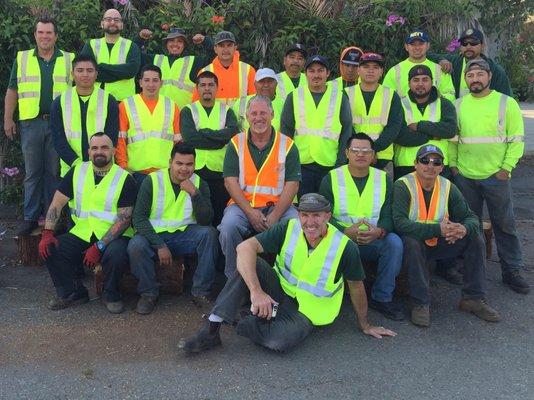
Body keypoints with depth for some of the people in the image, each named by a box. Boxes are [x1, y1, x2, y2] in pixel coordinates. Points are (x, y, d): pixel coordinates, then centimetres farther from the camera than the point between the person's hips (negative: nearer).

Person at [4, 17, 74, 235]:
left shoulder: (69, 60, 7)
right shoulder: (21, 58, 9)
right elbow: (12, 91, 11)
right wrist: (8, 119, 6)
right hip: (31, 122, 1)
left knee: (54, 172, 5)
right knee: (32, 173, 5)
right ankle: (30, 218, 11)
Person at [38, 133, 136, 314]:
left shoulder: (125, 179, -6)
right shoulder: (77, 172, 6)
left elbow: (124, 219, -11)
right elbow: (56, 204, 6)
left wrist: (99, 247, -20)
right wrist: (47, 233, -9)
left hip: (113, 236, -4)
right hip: (81, 235, 4)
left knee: (117, 254, -35)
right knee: (49, 249, -16)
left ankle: (110, 295, -3)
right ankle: (71, 292, 6)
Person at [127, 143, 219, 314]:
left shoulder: (199, 184, 0)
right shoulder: (152, 181, -6)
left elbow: (205, 221, -10)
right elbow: (139, 218, -10)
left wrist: (194, 193, -25)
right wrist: (160, 245, -19)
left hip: (185, 235, 2)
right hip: (155, 234, -2)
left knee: (209, 233, -26)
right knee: (135, 246, -32)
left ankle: (201, 292, -13)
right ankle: (148, 293, -4)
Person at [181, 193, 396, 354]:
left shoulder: (345, 247, -18)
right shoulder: (288, 229, -15)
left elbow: (356, 287, -1)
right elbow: (245, 247, -27)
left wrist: (364, 325, 11)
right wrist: (256, 291, -39)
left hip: (305, 311, -2)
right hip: (278, 292, 2)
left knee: (279, 341, -36)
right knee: (249, 264, -27)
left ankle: (244, 324, -6)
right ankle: (210, 329, -25)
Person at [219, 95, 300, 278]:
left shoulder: (287, 145, 5)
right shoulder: (236, 144, 6)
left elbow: (292, 184, -1)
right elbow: (231, 182, -1)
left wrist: (275, 216, -14)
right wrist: (250, 213, -14)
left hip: (278, 206, 0)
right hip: (243, 204, 0)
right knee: (229, 226, -30)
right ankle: (234, 277, -6)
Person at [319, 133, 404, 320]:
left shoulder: (383, 179, 8)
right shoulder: (331, 178, 1)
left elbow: (388, 215, 1)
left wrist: (379, 232, -23)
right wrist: (346, 232, -23)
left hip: (373, 240, 2)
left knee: (394, 242, -27)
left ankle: (382, 298, -10)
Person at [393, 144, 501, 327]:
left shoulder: (448, 187, 0)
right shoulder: (402, 186, -17)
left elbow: (470, 216, 2)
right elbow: (399, 222, -30)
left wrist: (465, 228, -25)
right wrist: (438, 229, -37)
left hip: (439, 244, 5)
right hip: (413, 245, -5)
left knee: (475, 238, -9)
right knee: (411, 242, -37)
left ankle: (473, 298, 2)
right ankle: (420, 304, -24)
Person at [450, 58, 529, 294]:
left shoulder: (506, 103, -2)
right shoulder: (458, 104, 6)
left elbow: (517, 139, -3)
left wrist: (506, 168, -9)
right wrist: (453, 164, 1)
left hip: (496, 176, -2)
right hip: (464, 175, 3)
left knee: (504, 224, 3)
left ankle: (511, 271, 14)